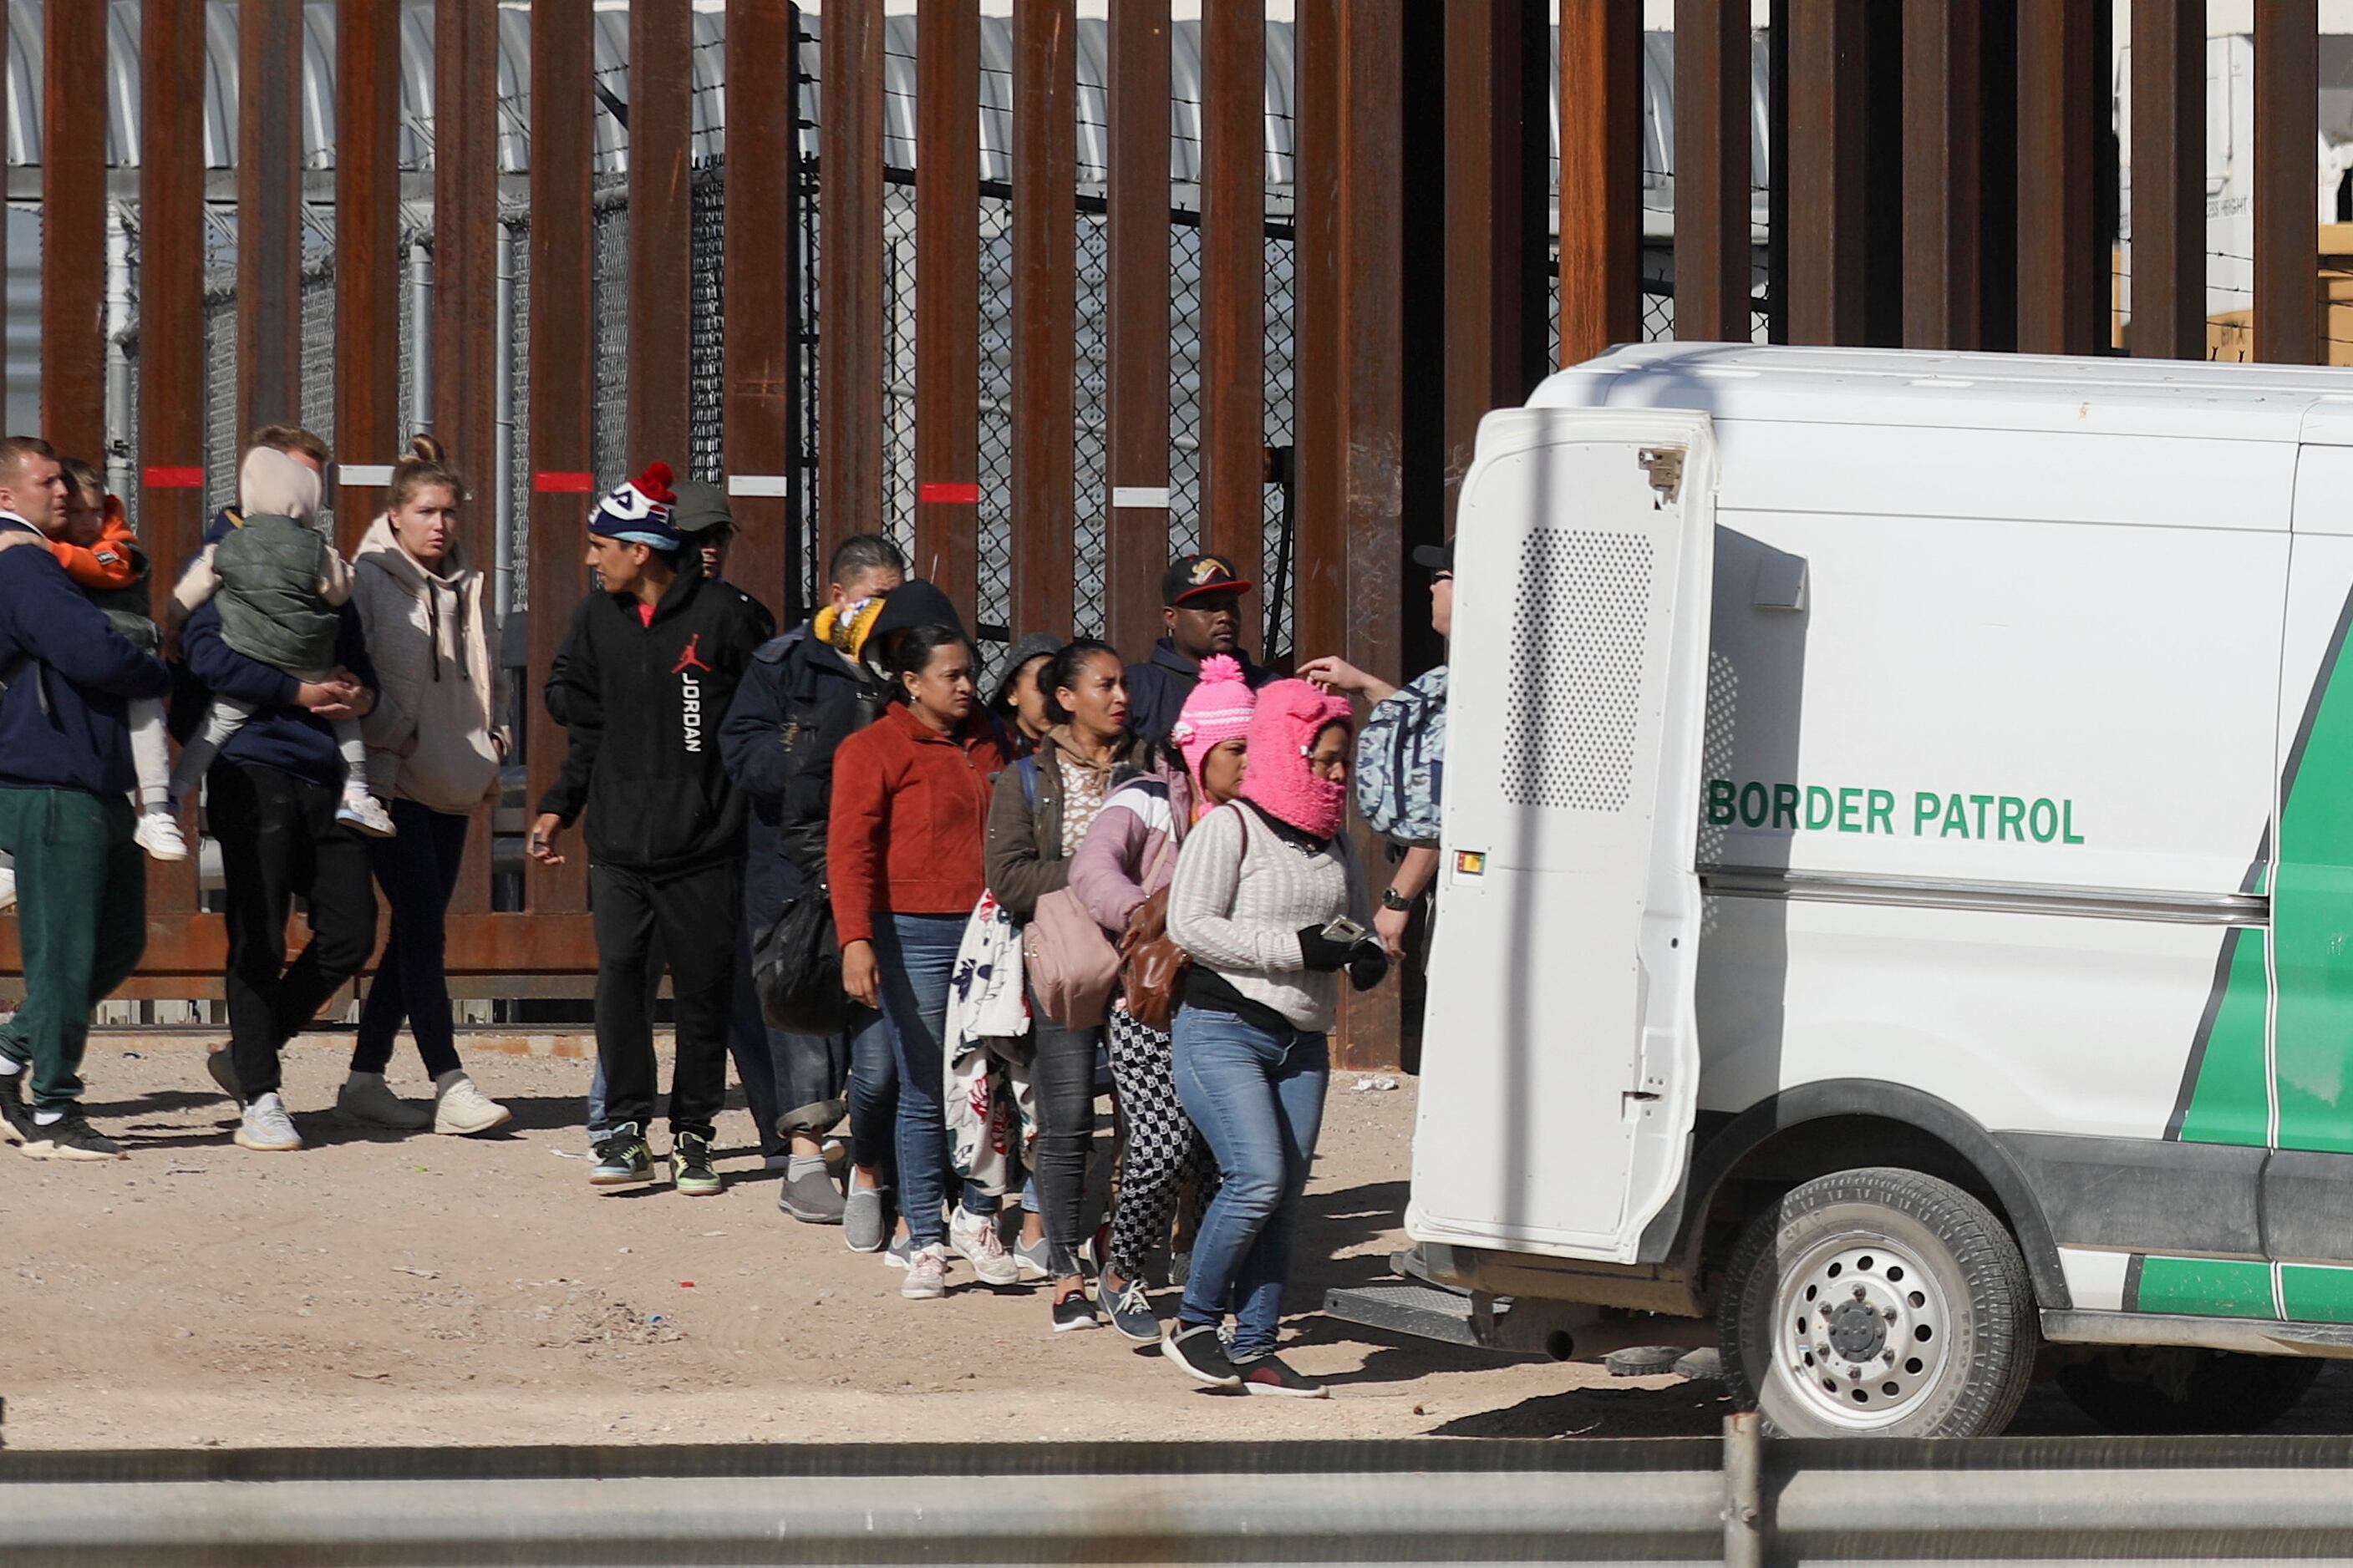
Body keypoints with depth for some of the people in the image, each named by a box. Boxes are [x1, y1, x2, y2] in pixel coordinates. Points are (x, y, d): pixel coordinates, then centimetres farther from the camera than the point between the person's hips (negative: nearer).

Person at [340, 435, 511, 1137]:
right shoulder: (367, 580, -5)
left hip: (453, 787, 7)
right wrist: (395, 733, -14)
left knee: (417, 932, 8)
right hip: (393, 781, -7)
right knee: (422, 928, -13)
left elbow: (488, 675, 25)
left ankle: (365, 1077, 15)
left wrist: (493, 741, 12)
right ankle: (450, 1086, -16)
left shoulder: (467, 587, 15)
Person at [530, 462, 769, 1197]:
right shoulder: (596, 620, 8)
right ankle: (626, 1128, -4)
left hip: (705, 844, -3)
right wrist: (559, 806, 9)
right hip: (619, 841, 3)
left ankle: (692, 1136, 14)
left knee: (704, 989, 3)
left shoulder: (722, 618, -5)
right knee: (618, 972, -10)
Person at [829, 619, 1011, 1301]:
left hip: (988, 932, 4)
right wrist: (856, 941, -20)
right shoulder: (874, 749, -3)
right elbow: (850, 850, -9)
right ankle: (925, 1244, 6)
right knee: (925, 1092, -1)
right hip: (916, 936, -4)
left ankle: (977, 1218, 19)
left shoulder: (986, 739, 14)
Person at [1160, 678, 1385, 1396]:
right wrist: (1297, 948, -21)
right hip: (1223, 1032, -7)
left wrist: (1368, 955, 1)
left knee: (1286, 1197, 3)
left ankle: (1255, 1349, 9)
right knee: (1257, 1180, -18)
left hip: (1303, 1041, 7)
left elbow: (1357, 920, 26)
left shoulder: (1333, 837, 14)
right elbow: (1190, 925, -16)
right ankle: (1193, 1323, -2)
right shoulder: (1230, 827, -8)